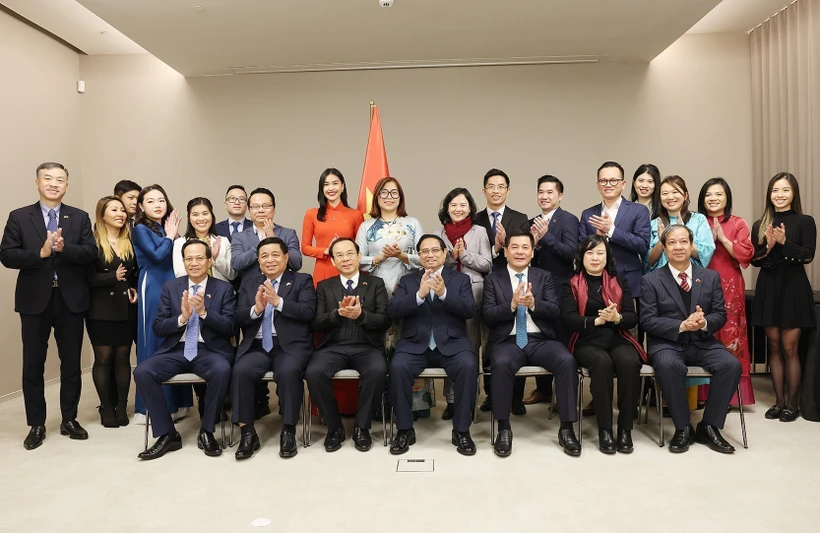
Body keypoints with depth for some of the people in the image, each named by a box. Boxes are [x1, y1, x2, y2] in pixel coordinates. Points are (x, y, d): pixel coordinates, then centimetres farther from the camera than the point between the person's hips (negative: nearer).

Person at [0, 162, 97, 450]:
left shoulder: (80, 218, 5)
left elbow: (90, 254, -5)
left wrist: (64, 248, -22)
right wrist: (40, 253, -20)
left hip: (70, 300, 1)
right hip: (35, 300, 0)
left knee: (71, 363, 8)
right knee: (33, 364, 6)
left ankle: (69, 420, 22)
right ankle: (36, 425, 18)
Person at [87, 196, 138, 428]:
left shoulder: (131, 241, 8)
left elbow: (138, 272, 14)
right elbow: (87, 277, -11)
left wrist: (136, 290, -3)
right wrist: (113, 277, -23)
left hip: (127, 309, 3)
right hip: (101, 310, -3)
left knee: (123, 357, 7)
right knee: (103, 358, 4)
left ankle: (122, 406, 16)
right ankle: (106, 407, 15)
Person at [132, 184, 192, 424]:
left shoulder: (168, 229, 14)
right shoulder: (141, 229, -2)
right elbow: (157, 256, -16)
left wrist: (173, 235, 2)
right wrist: (170, 237, -5)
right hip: (153, 292, -6)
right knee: (154, 345, -2)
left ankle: (175, 402, 18)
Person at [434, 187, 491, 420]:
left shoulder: (479, 232, 8)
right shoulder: (438, 234, 11)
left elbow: (487, 264, 3)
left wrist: (464, 255, -8)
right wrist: (452, 257, -8)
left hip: (473, 293, -1)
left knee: (471, 346, -1)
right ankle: (451, 399, 8)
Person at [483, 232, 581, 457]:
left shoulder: (544, 277, 13)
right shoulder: (493, 279, 10)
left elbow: (554, 311, 0)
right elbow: (488, 316, -2)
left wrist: (533, 303, -20)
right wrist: (512, 305, -19)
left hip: (541, 339, 2)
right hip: (508, 341, -1)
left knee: (567, 361, -28)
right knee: (501, 364, -34)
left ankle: (566, 429, -14)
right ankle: (504, 429, -17)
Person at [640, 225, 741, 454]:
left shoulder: (711, 277, 10)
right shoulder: (651, 280, 1)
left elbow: (720, 315, 7)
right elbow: (648, 320, -6)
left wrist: (704, 323, -18)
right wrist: (682, 326, -21)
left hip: (702, 342, 3)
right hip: (667, 343, -3)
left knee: (732, 364, -24)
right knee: (669, 365, -35)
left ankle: (709, 427, -6)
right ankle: (683, 428, -14)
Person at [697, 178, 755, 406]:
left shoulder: (738, 224, 6)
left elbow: (745, 255, -6)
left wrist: (722, 238, -11)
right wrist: (709, 239, -10)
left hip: (729, 287, -1)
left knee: (729, 334, -2)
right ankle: (703, 393, 8)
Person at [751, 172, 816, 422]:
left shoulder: (805, 222, 0)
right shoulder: (760, 225, 8)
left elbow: (808, 255, -9)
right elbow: (754, 260, 4)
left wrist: (784, 242, -21)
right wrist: (768, 247, -14)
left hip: (793, 288, -3)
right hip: (768, 288, 3)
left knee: (789, 348, -1)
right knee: (774, 347, 8)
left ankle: (792, 403, 11)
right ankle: (779, 401, 16)